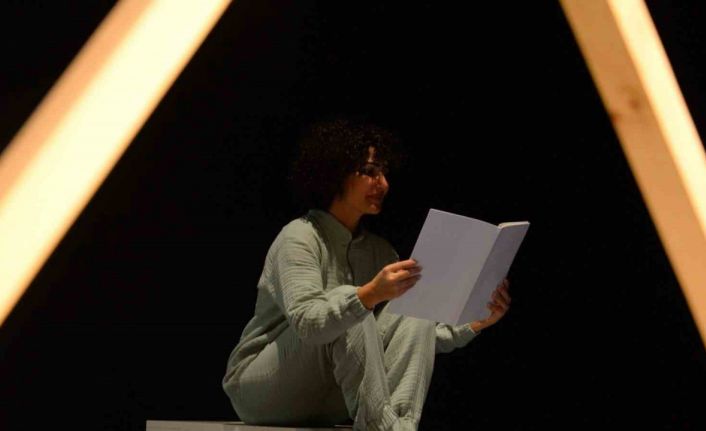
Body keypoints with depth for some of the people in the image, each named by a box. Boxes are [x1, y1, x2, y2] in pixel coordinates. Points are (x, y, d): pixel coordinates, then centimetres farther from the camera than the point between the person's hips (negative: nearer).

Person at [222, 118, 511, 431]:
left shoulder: (377, 249, 7)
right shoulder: (300, 237, -16)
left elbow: (424, 335, 2)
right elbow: (306, 322, -33)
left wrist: (477, 322, -16)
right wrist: (371, 294, -50)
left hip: (325, 403, 7)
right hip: (258, 388, -7)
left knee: (415, 313, -12)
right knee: (351, 313, -30)